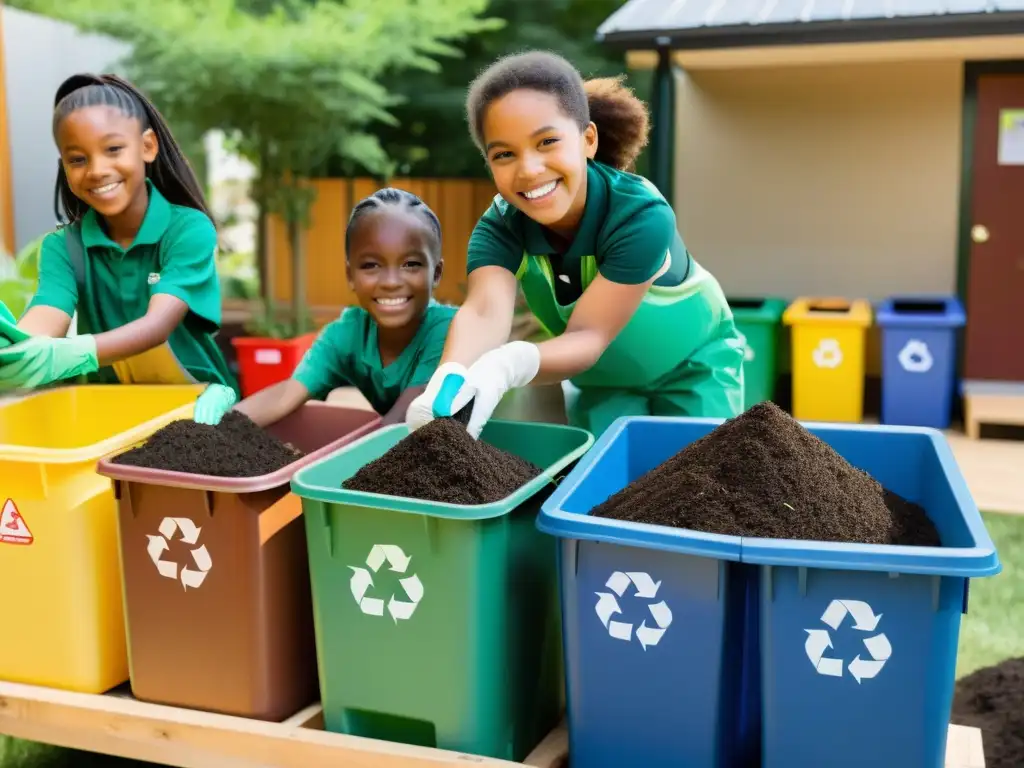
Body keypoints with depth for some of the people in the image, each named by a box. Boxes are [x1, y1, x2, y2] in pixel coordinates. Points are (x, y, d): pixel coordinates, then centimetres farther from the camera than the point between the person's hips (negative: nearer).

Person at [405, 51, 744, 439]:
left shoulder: (641, 215, -37)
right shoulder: (499, 226, -26)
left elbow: (589, 335, -42)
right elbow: (483, 311, -46)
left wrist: (512, 365, -64)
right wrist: (450, 377, -69)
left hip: (693, 368, -2)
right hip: (603, 379, 3)